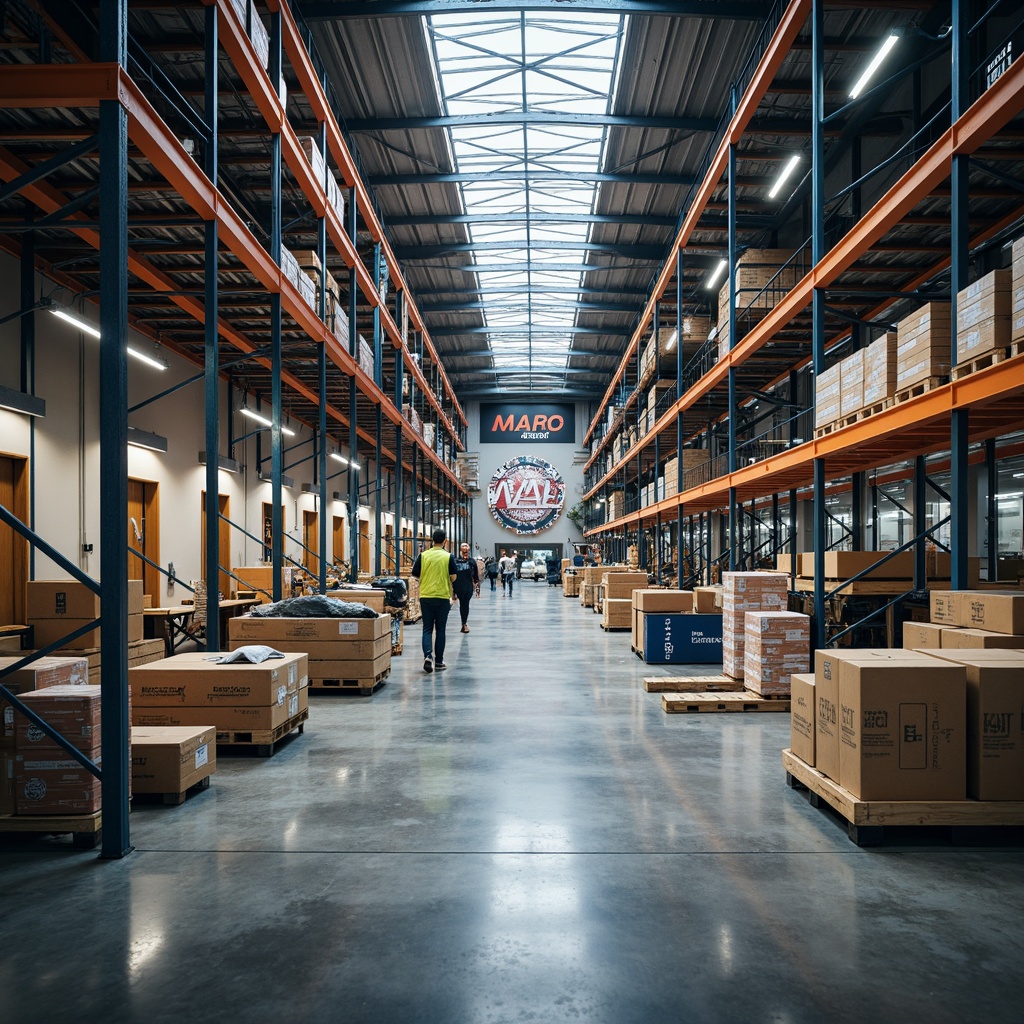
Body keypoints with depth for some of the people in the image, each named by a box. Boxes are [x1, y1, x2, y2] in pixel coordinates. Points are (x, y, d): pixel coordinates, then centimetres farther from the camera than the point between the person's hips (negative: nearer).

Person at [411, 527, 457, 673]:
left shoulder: (423, 555, -1)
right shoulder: (448, 556, -5)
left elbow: (415, 574, 1)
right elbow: (453, 577, -6)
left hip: (425, 596, 1)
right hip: (442, 597, -1)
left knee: (427, 628, 7)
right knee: (440, 629, 8)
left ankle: (427, 656, -13)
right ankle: (439, 661, 13)